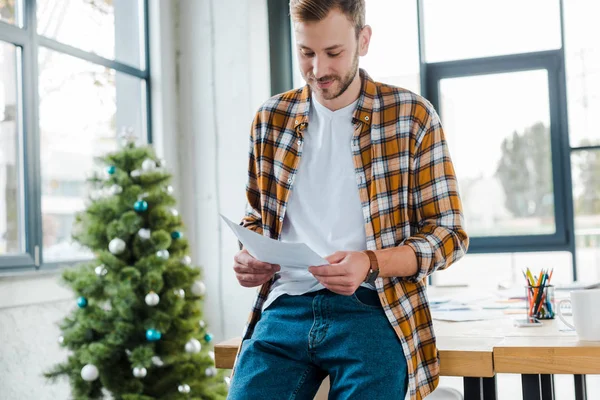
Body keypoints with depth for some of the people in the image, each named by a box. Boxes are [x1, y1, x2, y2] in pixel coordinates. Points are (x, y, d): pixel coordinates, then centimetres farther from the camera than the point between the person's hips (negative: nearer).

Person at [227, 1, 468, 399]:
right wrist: (250, 257, 1)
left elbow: (449, 232, 1)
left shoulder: (412, 116, 1)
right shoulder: (272, 120, 12)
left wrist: (371, 263, -16)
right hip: (285, 306, 3)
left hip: (371, 309, -2)